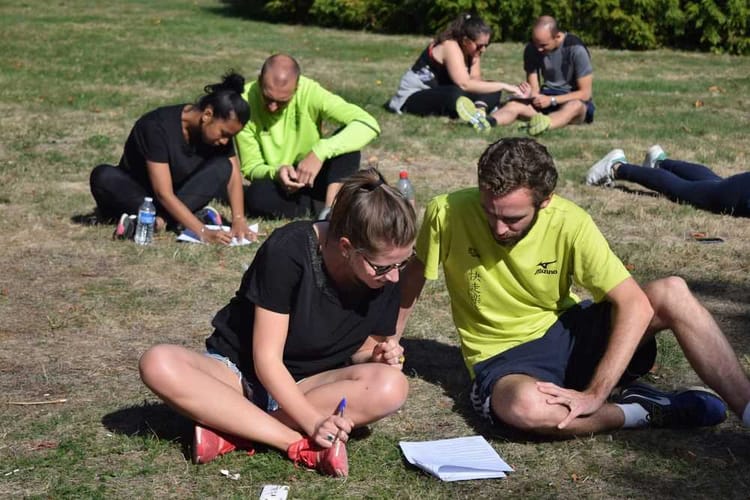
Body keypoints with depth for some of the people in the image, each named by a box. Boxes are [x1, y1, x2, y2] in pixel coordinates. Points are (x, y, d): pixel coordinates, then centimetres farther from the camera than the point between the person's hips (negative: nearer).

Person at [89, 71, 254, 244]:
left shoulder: (220, 129, -12)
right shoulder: (158, 126, -30)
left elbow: (233, 175, -12)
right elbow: (164, 194, -34)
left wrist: (238, 219, -30)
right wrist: (203, 232, -41)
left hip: (180, 193, 4)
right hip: (135, 193, -4)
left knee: (222, 166, -22)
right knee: (103, 177, -36)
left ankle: (160, 219, -29)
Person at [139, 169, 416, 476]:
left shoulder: (387, 278, -11)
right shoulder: (288, 250, -25)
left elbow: (359, 352, 3)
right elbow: (266, 358, -24)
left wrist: (379, 354, -21)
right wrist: (313, 423, -34)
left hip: (306, 386, 3)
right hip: (239, 373, -3)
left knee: (392, 386, -29)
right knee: (158, 364, -33)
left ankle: (233, 432, -25)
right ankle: (301, 447, -34)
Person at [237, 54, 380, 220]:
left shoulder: (309, 92, -20)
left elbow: (368, 124, -29)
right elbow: (250, 166, -13)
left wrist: (320, 152, -40)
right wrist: (276, 173, -35)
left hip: (312, 177, 1)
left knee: (347, 139, -25)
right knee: (256, 194, -35)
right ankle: (330, 208, -17)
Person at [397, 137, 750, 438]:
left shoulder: (569, 223, -17)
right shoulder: (446, 214, -19)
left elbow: (635, 304, -20)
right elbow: (413, 277, 0)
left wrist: (595, 393, -28)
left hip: (567, 331, 2)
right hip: (504, 358, -2)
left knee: (672, 294, -22)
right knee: (526, 408, -40)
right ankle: (643, 412, -14)